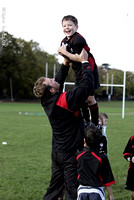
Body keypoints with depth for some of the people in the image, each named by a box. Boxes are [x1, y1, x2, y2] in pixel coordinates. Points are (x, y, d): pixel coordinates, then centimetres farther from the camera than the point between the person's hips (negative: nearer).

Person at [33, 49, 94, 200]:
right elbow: (87, 85, -21)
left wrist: (66, 64, 16)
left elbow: (58, 82, 18)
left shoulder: (47, 101, 0)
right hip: (70, 153, -8)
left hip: (57, 152, 8)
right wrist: (84, 62, -11)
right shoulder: (66, 100, -23)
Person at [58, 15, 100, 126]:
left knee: (89, 97, -6)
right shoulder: (64, 41, 8)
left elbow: (79, 58, -23)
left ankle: (95, 124, 4)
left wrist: (65, 52, -17)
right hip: (78, 73, 8)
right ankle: (86, 121, 23)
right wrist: (62, 53, -6)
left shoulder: (77, 40, -20)